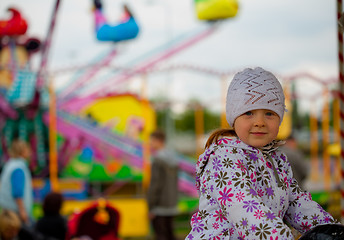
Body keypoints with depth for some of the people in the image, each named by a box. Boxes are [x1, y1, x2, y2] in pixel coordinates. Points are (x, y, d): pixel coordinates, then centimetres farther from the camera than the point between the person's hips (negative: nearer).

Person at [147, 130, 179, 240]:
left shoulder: (157, 159, -14)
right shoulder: (173, 158, 11)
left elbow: (155, 184, -18)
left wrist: (151, 207, -14)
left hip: (160, 206, -8)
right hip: (171, 206, 8)